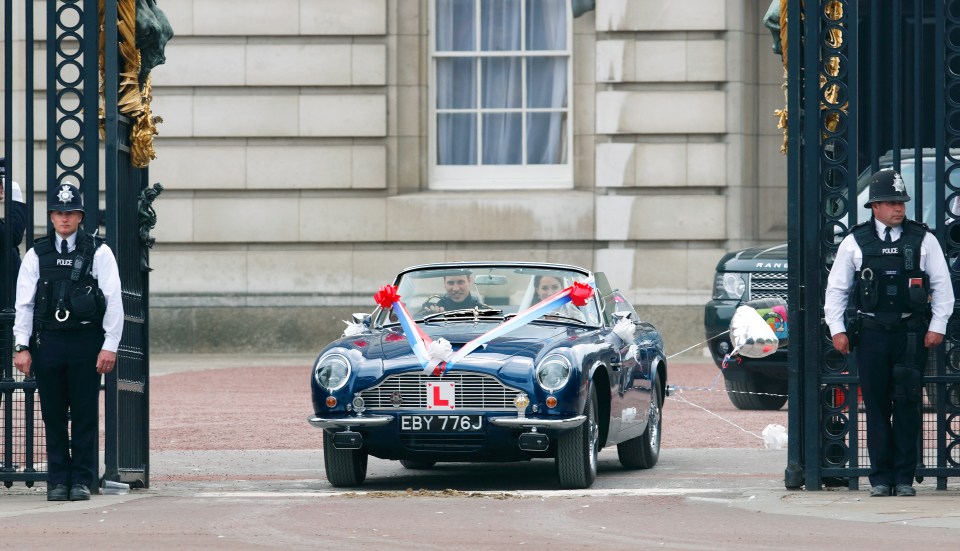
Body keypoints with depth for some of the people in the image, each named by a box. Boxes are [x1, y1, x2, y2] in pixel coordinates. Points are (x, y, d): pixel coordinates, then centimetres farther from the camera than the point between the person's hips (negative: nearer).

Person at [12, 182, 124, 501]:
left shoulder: (98, 253, 3)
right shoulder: (37, 255, 8)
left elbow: (114, 303, 0)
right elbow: (24, 303, 8)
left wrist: (110, 346, -6)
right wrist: (22, 346, 0)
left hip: (86, 343, -2)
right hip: (48, 343, 2)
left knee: (85, 414, 1)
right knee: (53, 415, 4)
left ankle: (82, 479, 7)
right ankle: (58, 479, 10)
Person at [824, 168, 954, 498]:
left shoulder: (923, 240, 7)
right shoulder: (855, 243, 7)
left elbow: (942, 286, 9)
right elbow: (836, 289, 11)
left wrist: (937, 326, 1)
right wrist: (837, 330, 4)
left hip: (912, 334, 0)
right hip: (872, 333, 0)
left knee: (907, 406, -2)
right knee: (876, 408, 2)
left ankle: (904, 477, 4)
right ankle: (881, 478, 7)